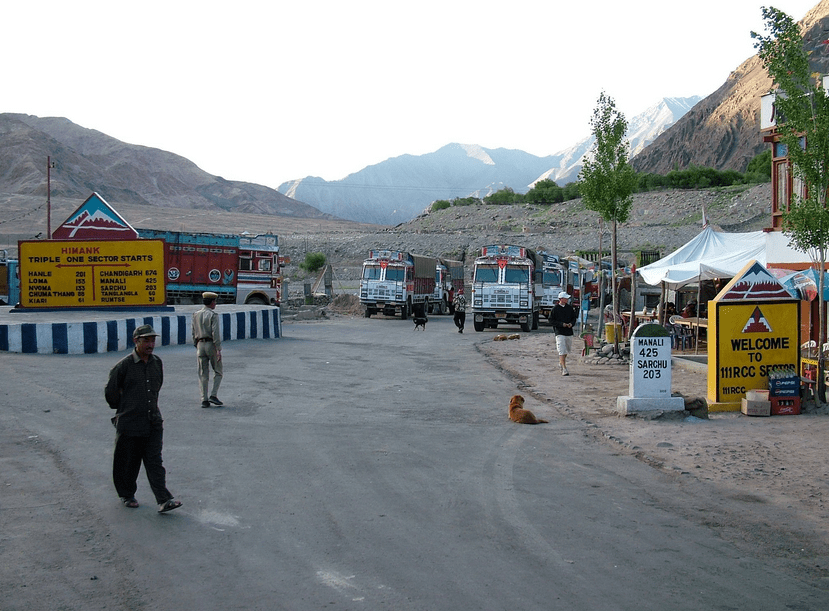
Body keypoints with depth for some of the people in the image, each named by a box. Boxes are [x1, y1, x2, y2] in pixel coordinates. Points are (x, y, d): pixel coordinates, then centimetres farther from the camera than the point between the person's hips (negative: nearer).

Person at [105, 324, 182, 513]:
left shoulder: (157, 363, 5)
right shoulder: (124, 366, -11)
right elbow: (110, 392, -1)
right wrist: (124, 410, 9)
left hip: (154, 422, 3)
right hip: (129, 424, -3)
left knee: (154, 461, -2)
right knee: (128, 462, 10)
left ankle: (164, 501, -8)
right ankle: (126, 495, 31)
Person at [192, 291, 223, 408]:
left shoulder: (196, 315, 9)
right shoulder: (213, 315, -10)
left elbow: (194, 333, 12)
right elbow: (215, 333, -17)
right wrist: (218, 350, -18)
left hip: (200, 345, 5)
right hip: (211, 345, -5)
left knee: (203, 374, 6)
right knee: (218, 372, 8)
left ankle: (204, 400, 3)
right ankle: (213, 395, -3)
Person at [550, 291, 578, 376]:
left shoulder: (570, 308, 9)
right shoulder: (555, 308, -5)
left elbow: (574, 318, 17)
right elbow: (551, 320, -5)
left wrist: (571, 324, -5)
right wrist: (562, 324, -16)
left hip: (569, 332, 5)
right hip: (560, 332, -5)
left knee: (567, 350, 16)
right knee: (562, 351, -12)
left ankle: (561, 363, 39)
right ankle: (564, 369, -13)